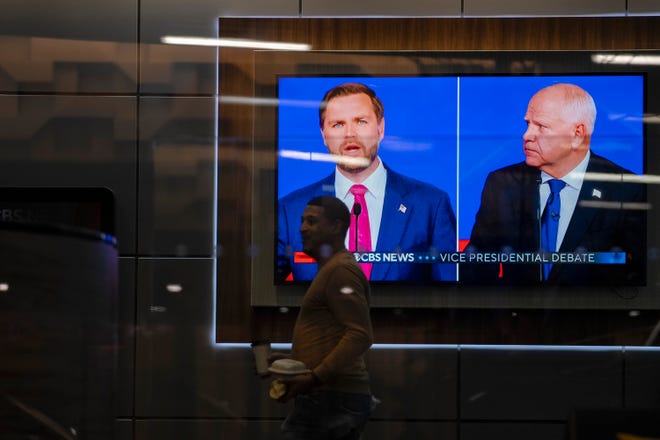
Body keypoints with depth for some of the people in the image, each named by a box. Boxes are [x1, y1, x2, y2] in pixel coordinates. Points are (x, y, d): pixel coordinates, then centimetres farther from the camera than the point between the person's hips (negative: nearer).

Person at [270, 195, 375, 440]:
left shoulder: (341, 269, -11)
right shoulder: (331, 269, 22)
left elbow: (360, 335, -21)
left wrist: (314, 378, -24)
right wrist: (292, 359, 17)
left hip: (330, 399, -11)